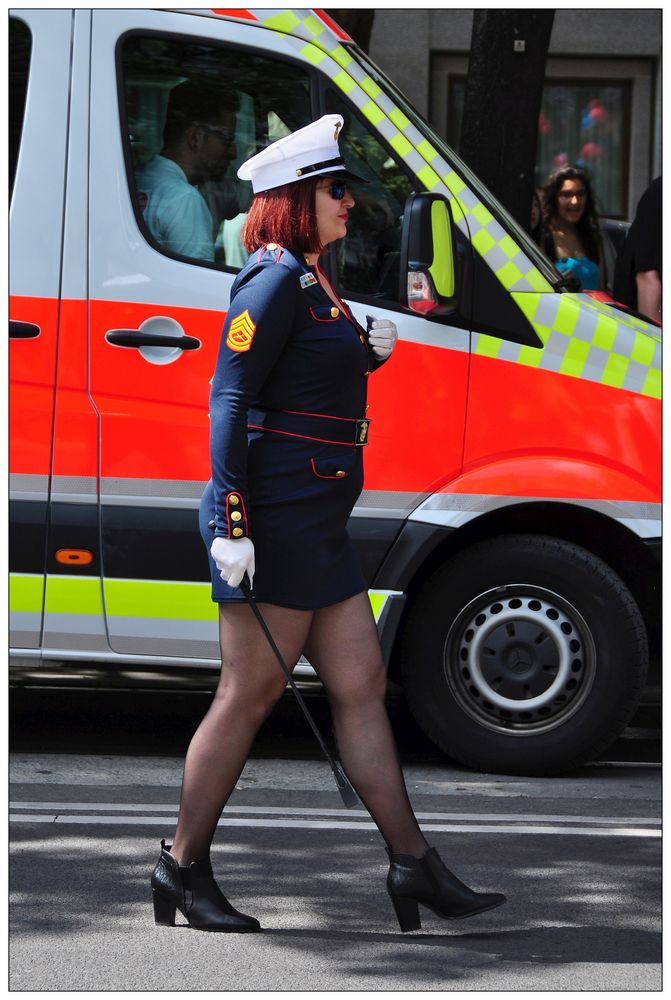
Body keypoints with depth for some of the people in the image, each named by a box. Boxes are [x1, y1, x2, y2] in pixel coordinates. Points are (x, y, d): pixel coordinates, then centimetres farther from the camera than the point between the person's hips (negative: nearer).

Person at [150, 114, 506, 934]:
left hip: (316, 526, 10)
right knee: (248, 698, -3)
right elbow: (229, 398, -18)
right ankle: (182, 870, 7)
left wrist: (367, 355, 10)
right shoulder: (275, 279, -13)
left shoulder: (310, 282, 16)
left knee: (360, 687, 8)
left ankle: (413, 865, 10)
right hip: (275, 519, -10)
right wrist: (232, 523, -23)